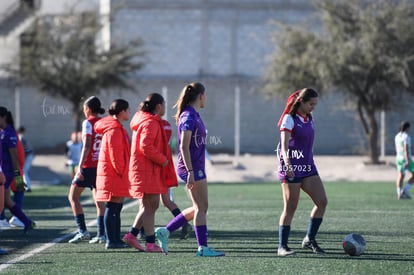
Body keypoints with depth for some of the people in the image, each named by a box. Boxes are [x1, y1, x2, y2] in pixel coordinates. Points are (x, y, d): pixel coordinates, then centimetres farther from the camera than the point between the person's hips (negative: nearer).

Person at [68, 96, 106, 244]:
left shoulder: (88, 123, -8)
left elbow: (87, 145, -18)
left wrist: (80, 166, -22)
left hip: (88, 166, -6)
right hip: (101, 165, 6)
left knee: (73, 197, 4)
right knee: (99, 200, 9)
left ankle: (82, 231, -6)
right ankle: (101, 234, 2)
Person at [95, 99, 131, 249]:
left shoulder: (117, 128, 19)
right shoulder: (114, 130, -15)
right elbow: (115, 153, -19)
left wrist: (123, 172, 19)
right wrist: (120, 172, -15)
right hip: (113, 174, -11)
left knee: (116, 207, 12)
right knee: (112, 207, -9)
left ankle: (116, 239, 15)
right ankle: (111, 241, -9)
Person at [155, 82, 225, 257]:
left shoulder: (193, 115, 15)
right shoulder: (189, 117, -15)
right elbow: (184, 147, -21)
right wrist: (190, 172, -24)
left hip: (196, 167, 10)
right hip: (193, 168, -10)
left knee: (199, 208, 13)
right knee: (201, 208, -4)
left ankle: (165, 232, 16)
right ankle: (203, 248, 1)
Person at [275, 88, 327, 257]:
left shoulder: (309, 119, 14)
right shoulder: (289, 118, -10)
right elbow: (284, 145, -22)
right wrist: (287, 163, -37)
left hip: (307, 167, 7)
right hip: (291, 168, -7)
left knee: (322, 201, -4)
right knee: (290, 207, -6)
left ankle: (309, 240, 8)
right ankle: (282, 247, 2)